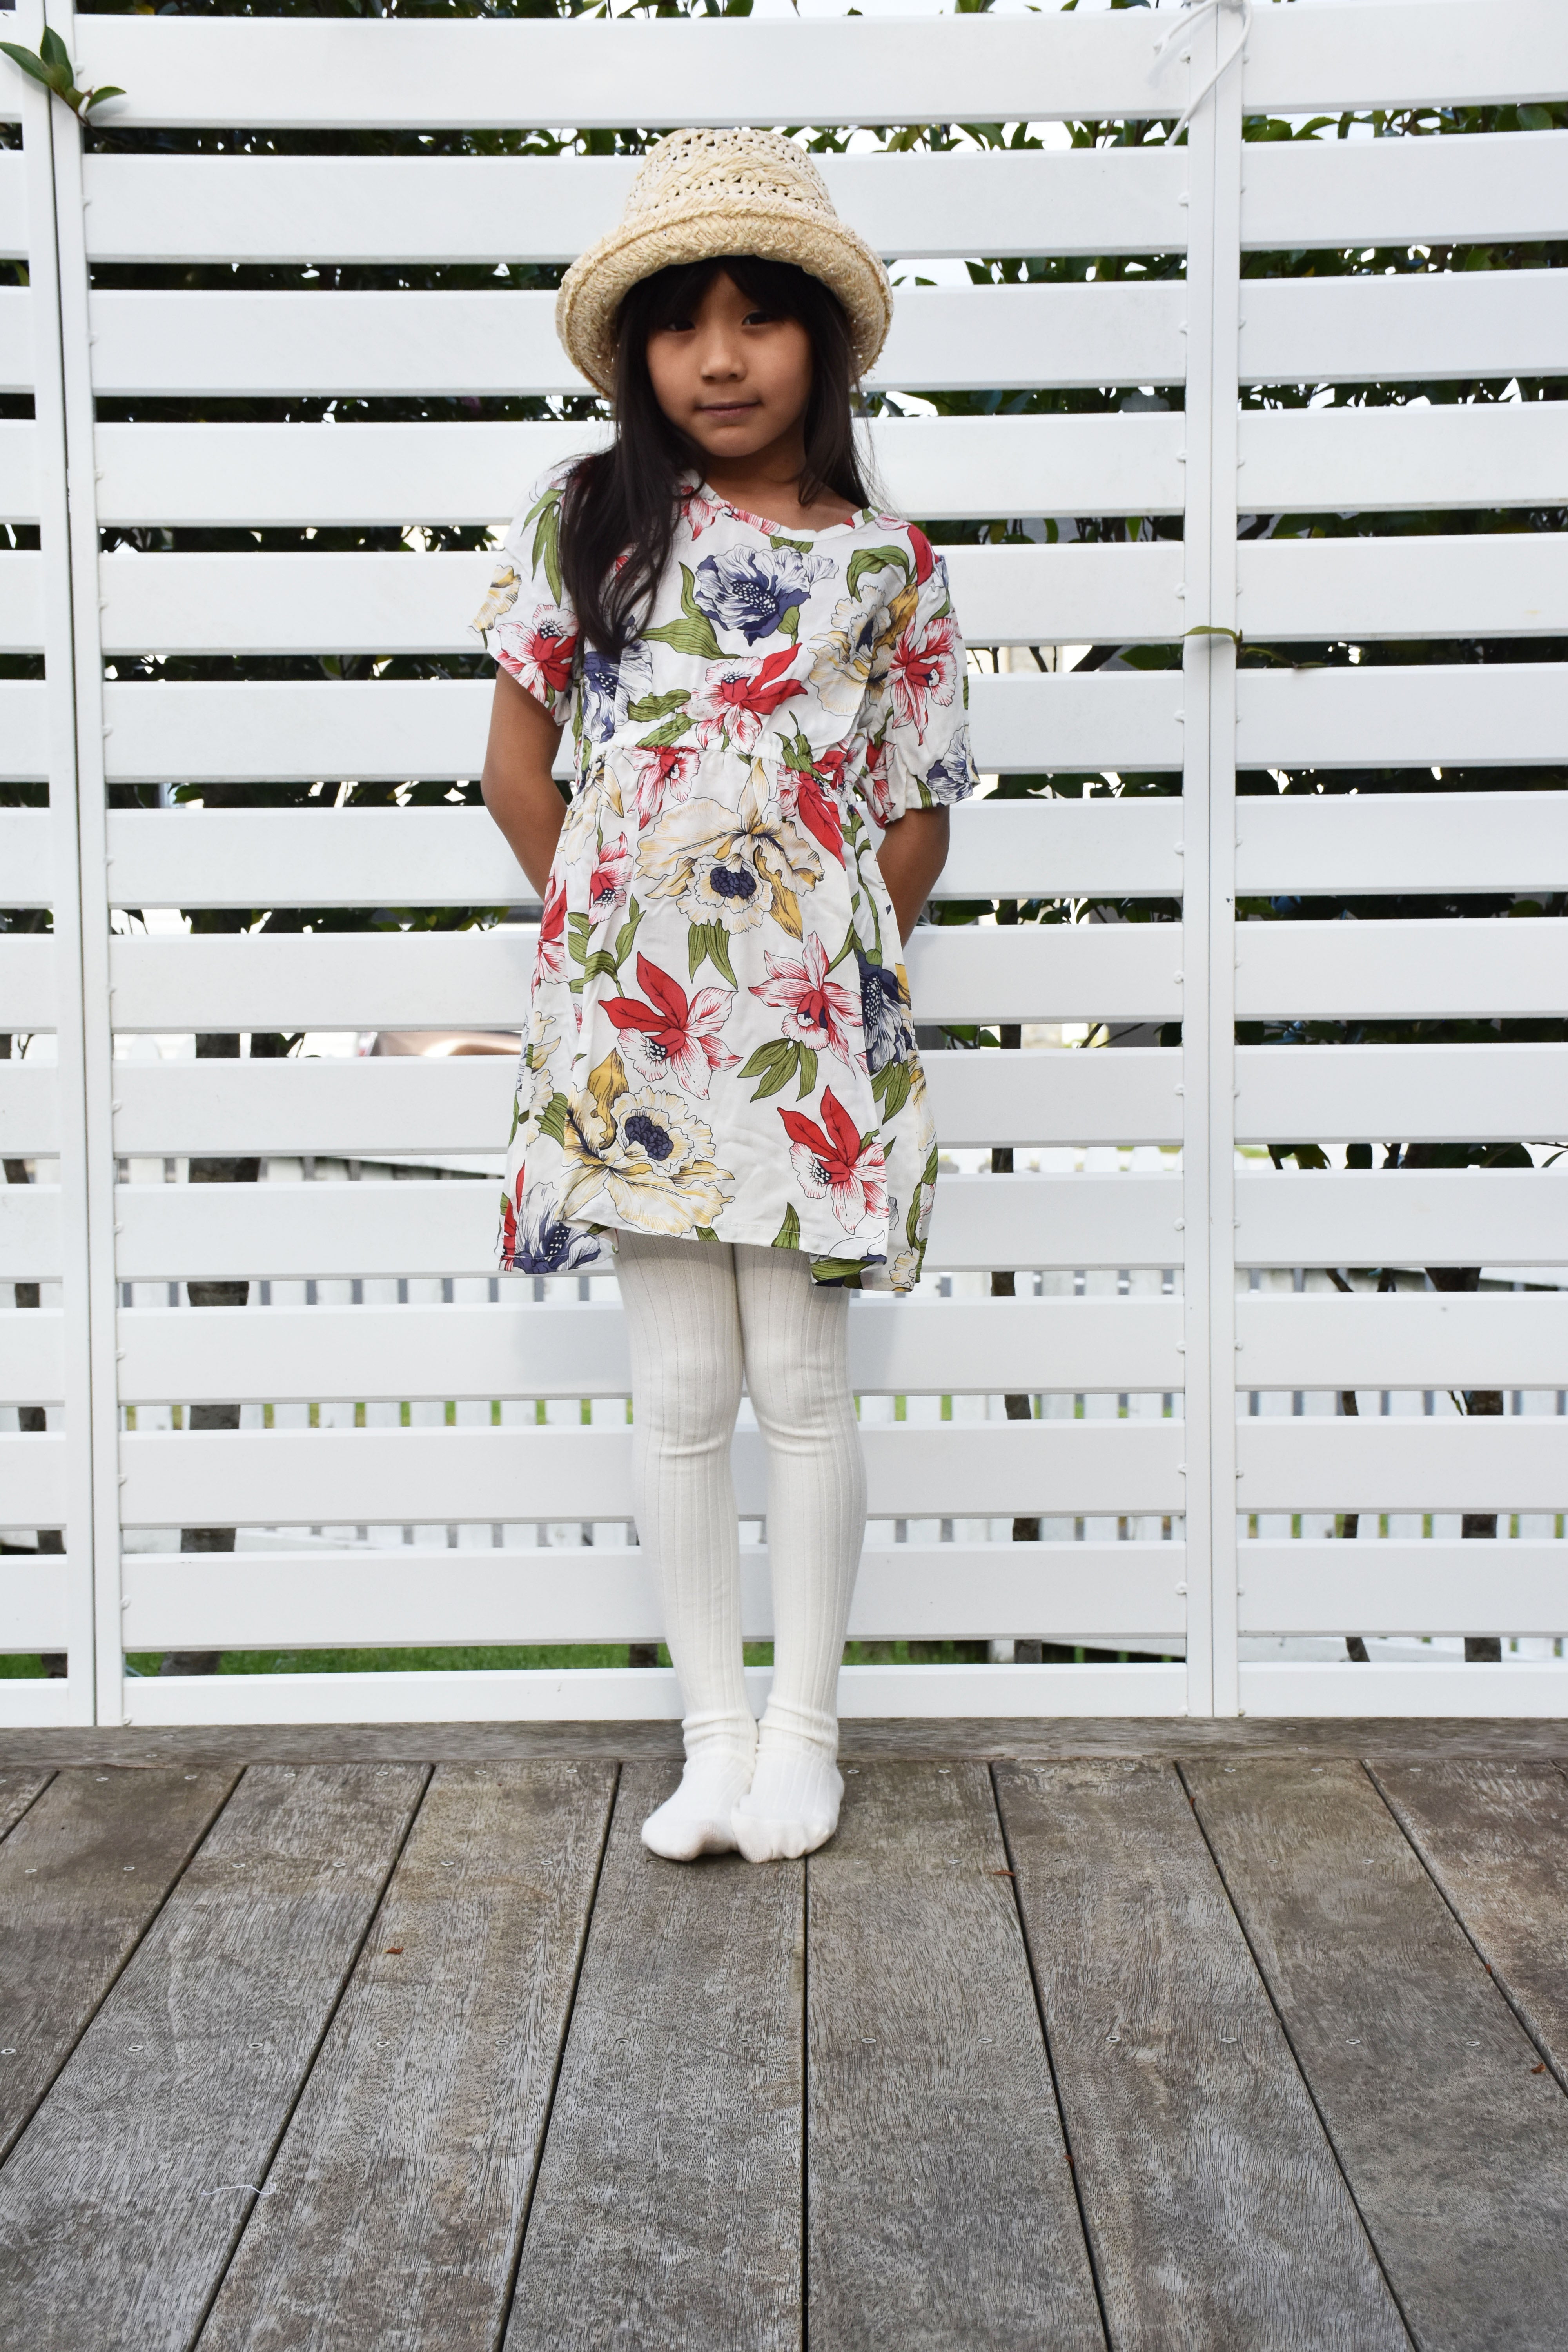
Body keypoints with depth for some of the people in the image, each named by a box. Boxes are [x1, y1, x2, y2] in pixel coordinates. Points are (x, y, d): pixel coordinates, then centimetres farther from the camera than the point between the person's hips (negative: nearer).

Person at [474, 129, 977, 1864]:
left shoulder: (888, 568, 5)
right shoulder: (585, 520, 6)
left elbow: (916, 817, 7)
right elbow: (517, 760, 9)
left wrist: (833, 975, 1)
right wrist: (599, 933, 6)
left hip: (806, 1013, 0)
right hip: (630, 1009, 1)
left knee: (800, 1381, 5)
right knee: (681, 1391, 6)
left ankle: (803, 1729, 22)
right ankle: (715, 1731, 21)